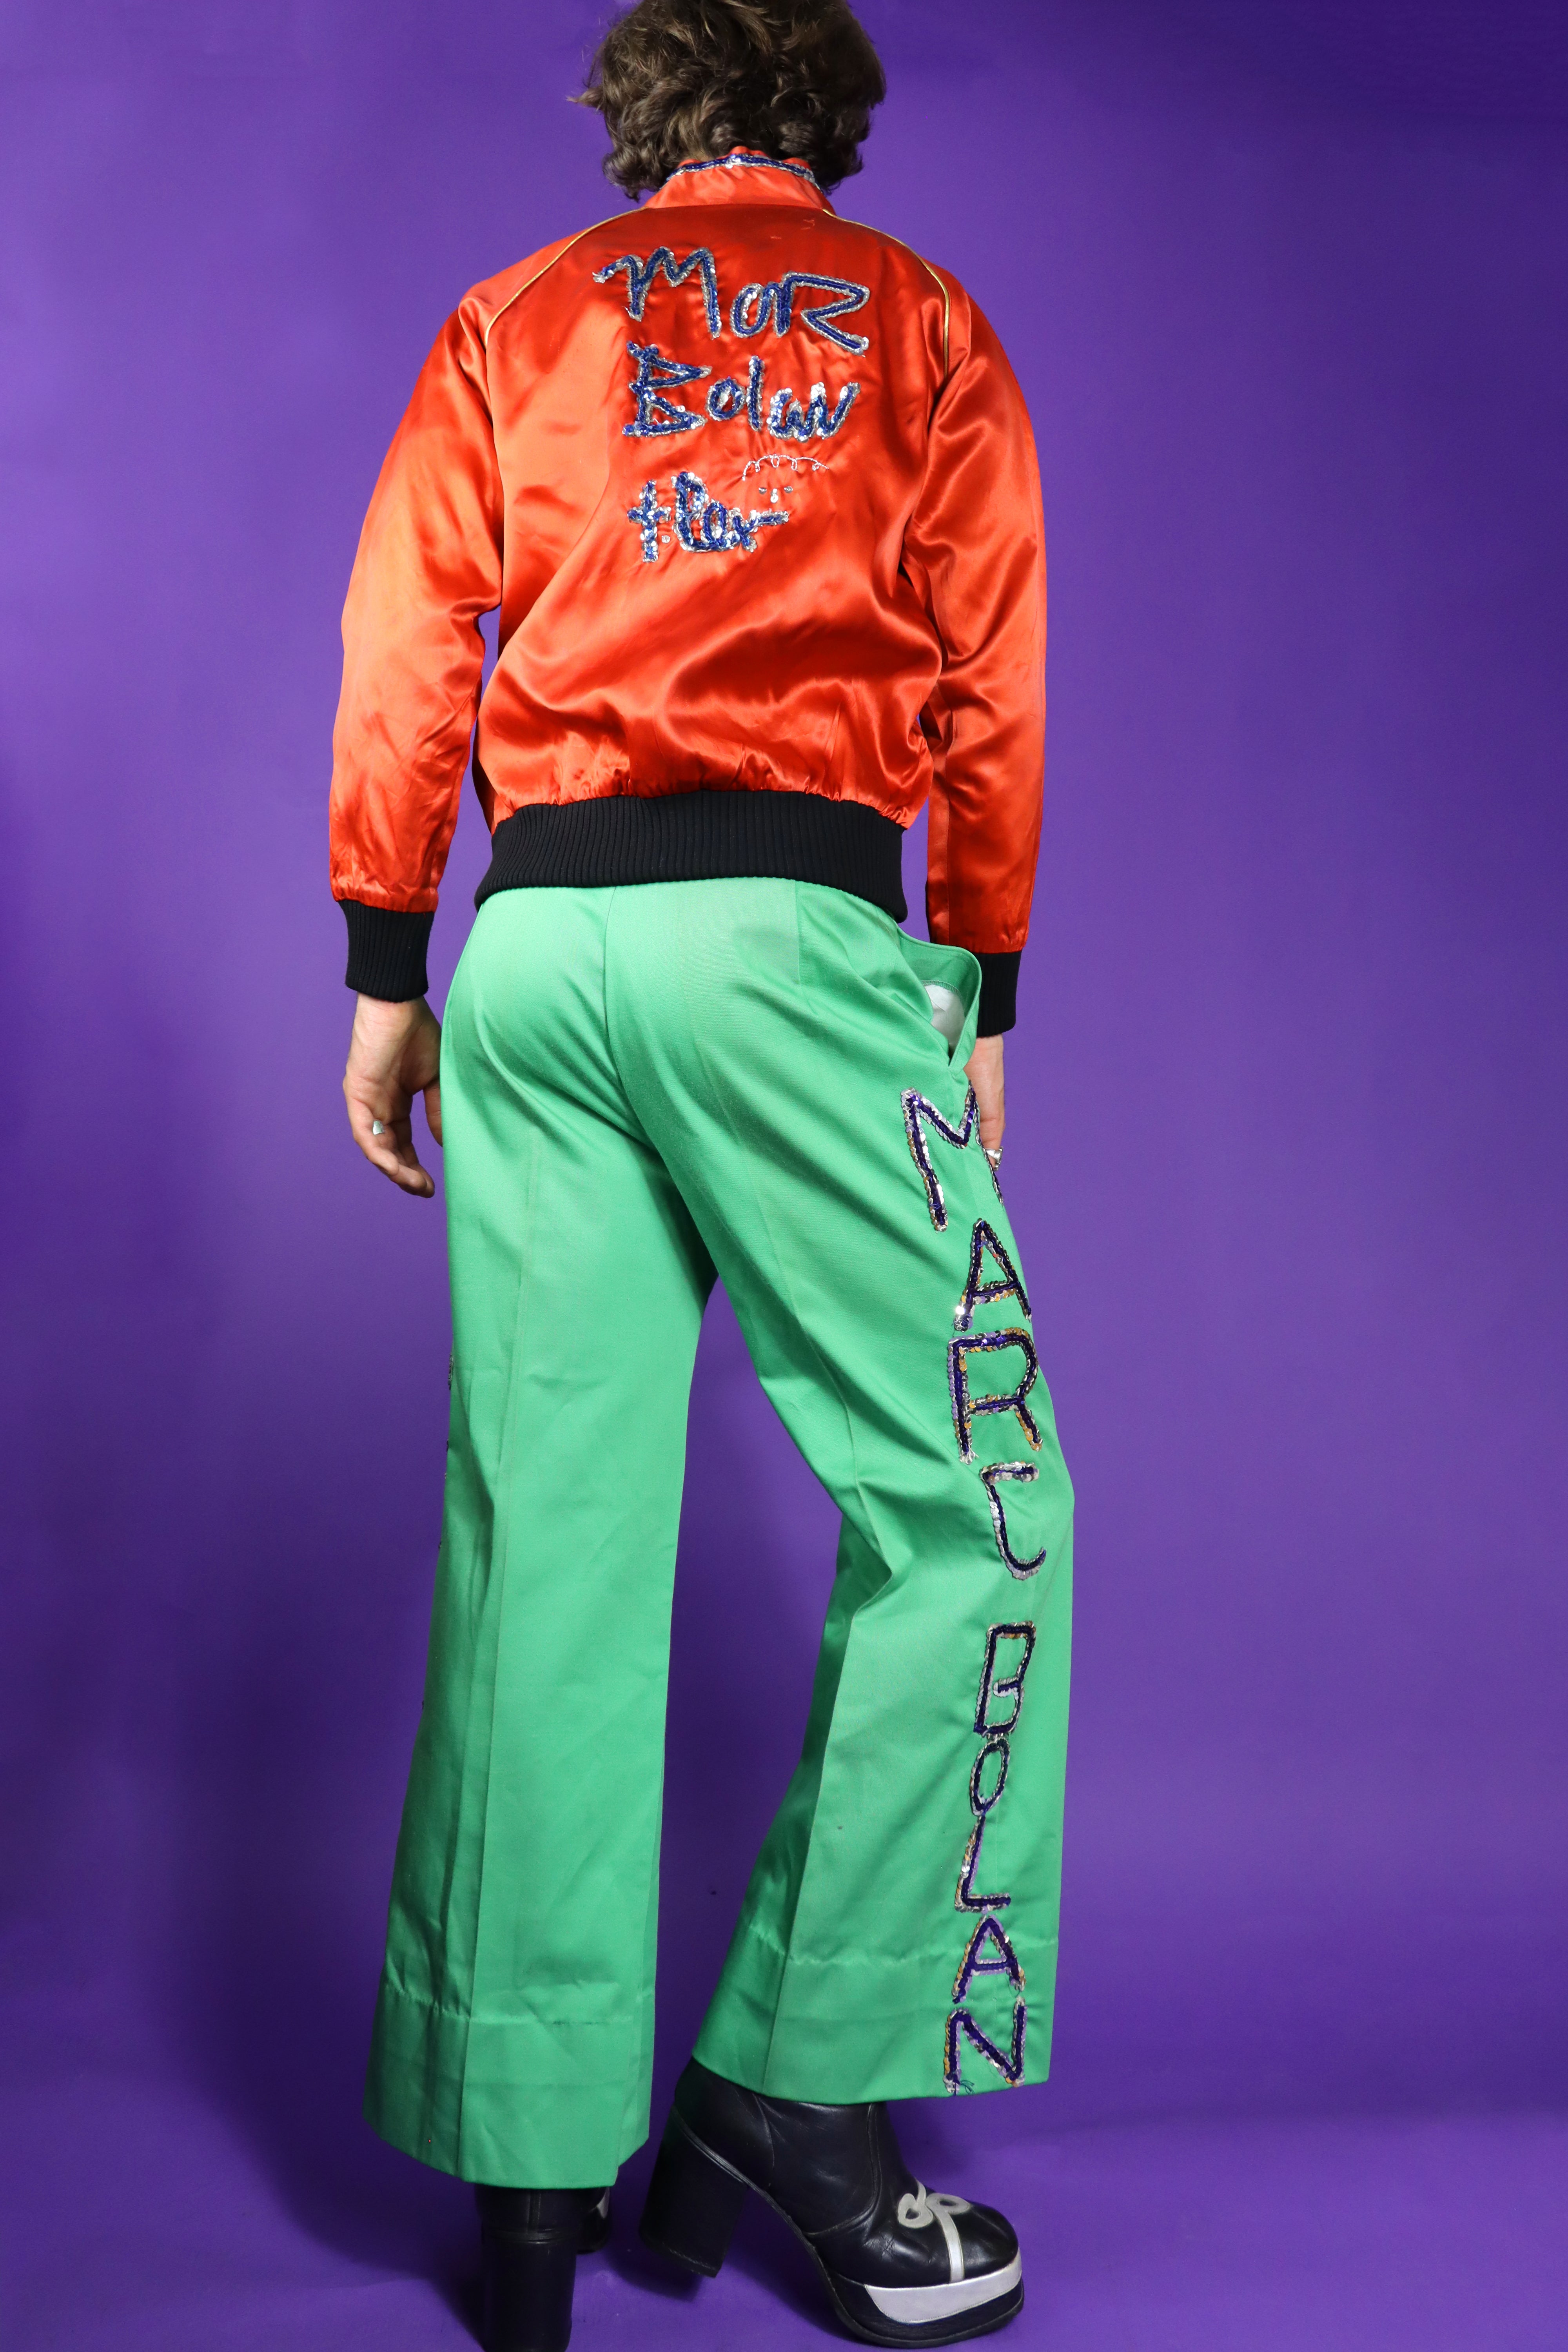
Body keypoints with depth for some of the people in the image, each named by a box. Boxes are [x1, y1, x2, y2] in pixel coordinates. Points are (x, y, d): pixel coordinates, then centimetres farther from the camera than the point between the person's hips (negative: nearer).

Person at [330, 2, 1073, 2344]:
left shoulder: (511, 323, 20)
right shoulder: (919, 318, 15)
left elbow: (402, 656, 10)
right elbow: (991, 679, 7)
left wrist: (386, 976, 11)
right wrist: (979, 993, 10)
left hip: (536, 946, 4)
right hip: (792, 929, -3)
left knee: (545, 1539, 3)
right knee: (969, 1508, 4)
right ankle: (796, 2084, 2)